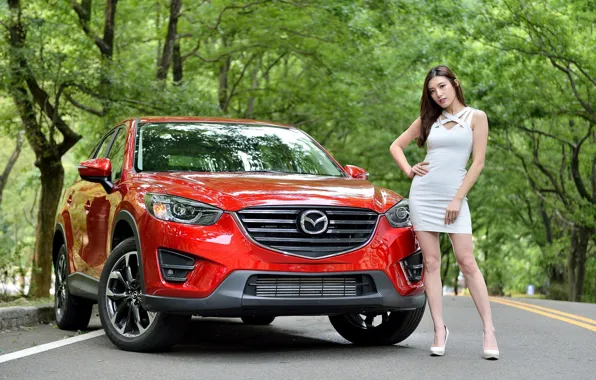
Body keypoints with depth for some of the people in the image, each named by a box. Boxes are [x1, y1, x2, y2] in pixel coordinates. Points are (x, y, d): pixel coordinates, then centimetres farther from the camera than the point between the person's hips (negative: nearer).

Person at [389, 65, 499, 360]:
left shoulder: (476, 118, 3)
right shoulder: (429, 120, 12)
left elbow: (478, 162, -3)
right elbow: (396, 145, 21)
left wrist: (458, 199, -9)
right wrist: (408, 170, 3)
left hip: (453, 197, -3)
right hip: (423, 194, 3)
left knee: (467, 262, -9)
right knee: (431, 263, 1)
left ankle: (488, 331, -7)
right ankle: (439, 330, 3)